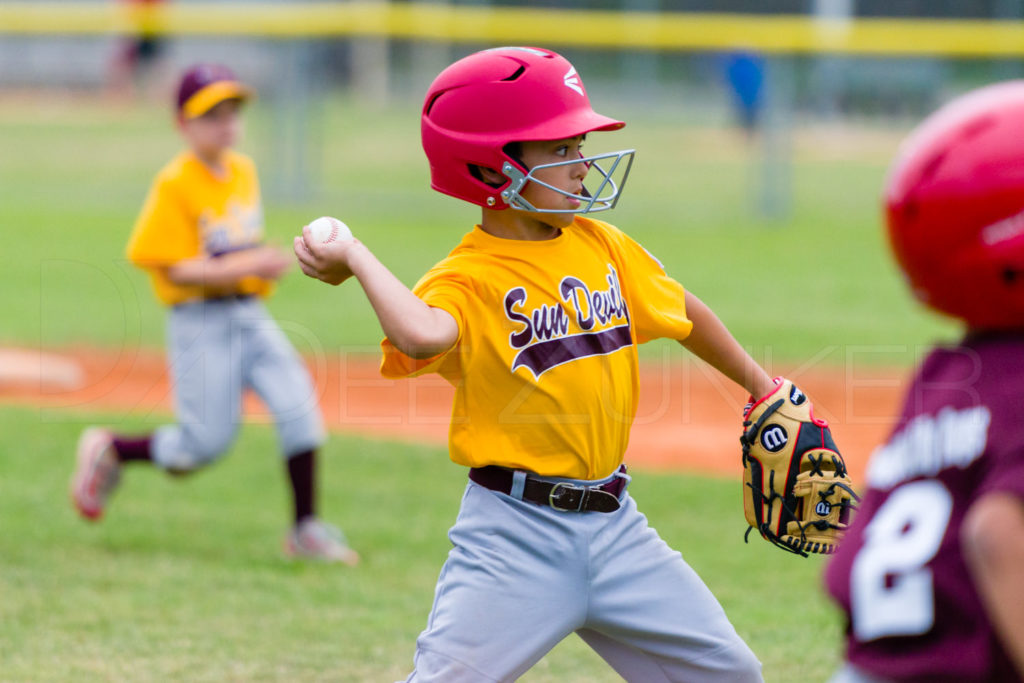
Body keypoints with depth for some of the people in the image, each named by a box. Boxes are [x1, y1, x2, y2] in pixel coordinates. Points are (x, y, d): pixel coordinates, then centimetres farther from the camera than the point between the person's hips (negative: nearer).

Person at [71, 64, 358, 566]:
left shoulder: (243, 171, 9)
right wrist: (246, 266, -25)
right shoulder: (175, 184, -14)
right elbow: (175, 268, -18)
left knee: (298, 402, -8)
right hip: (201, 323, -7)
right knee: (206, 443, -5)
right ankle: (110, 449, 21)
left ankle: (306, 528, 0)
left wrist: (266, 264, 5)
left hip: (250, 314, 7)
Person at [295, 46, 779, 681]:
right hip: (516, 532, -6)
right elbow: (423, 335, -36)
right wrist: (357, 258, -25)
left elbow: (680, 310, 24)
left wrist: (760, 385, 32)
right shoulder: (465, 280, -12)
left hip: (613, 525, 6)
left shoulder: (601, 245, 7)